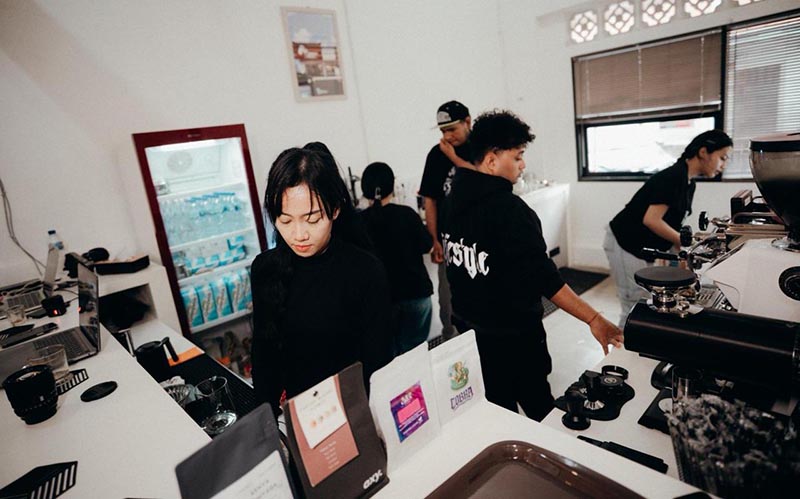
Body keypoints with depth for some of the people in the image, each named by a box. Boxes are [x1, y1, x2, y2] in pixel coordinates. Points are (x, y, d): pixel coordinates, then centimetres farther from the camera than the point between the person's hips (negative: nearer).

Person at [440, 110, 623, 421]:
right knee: (539, 407, 15)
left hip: (468, 325, 7)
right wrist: (594, 320, -20)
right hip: (512, 335, -7)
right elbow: (543, 276, -26)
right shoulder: (509, 209, -24)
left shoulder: (454, 198, -1)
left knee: (494, 412, 20)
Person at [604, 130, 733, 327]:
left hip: (644, 249, 10)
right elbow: (651, 220, -25)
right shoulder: (673, 177, -19)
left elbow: (670, 224, 12)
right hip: (624, 245, -10)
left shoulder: (689, 184, 10)